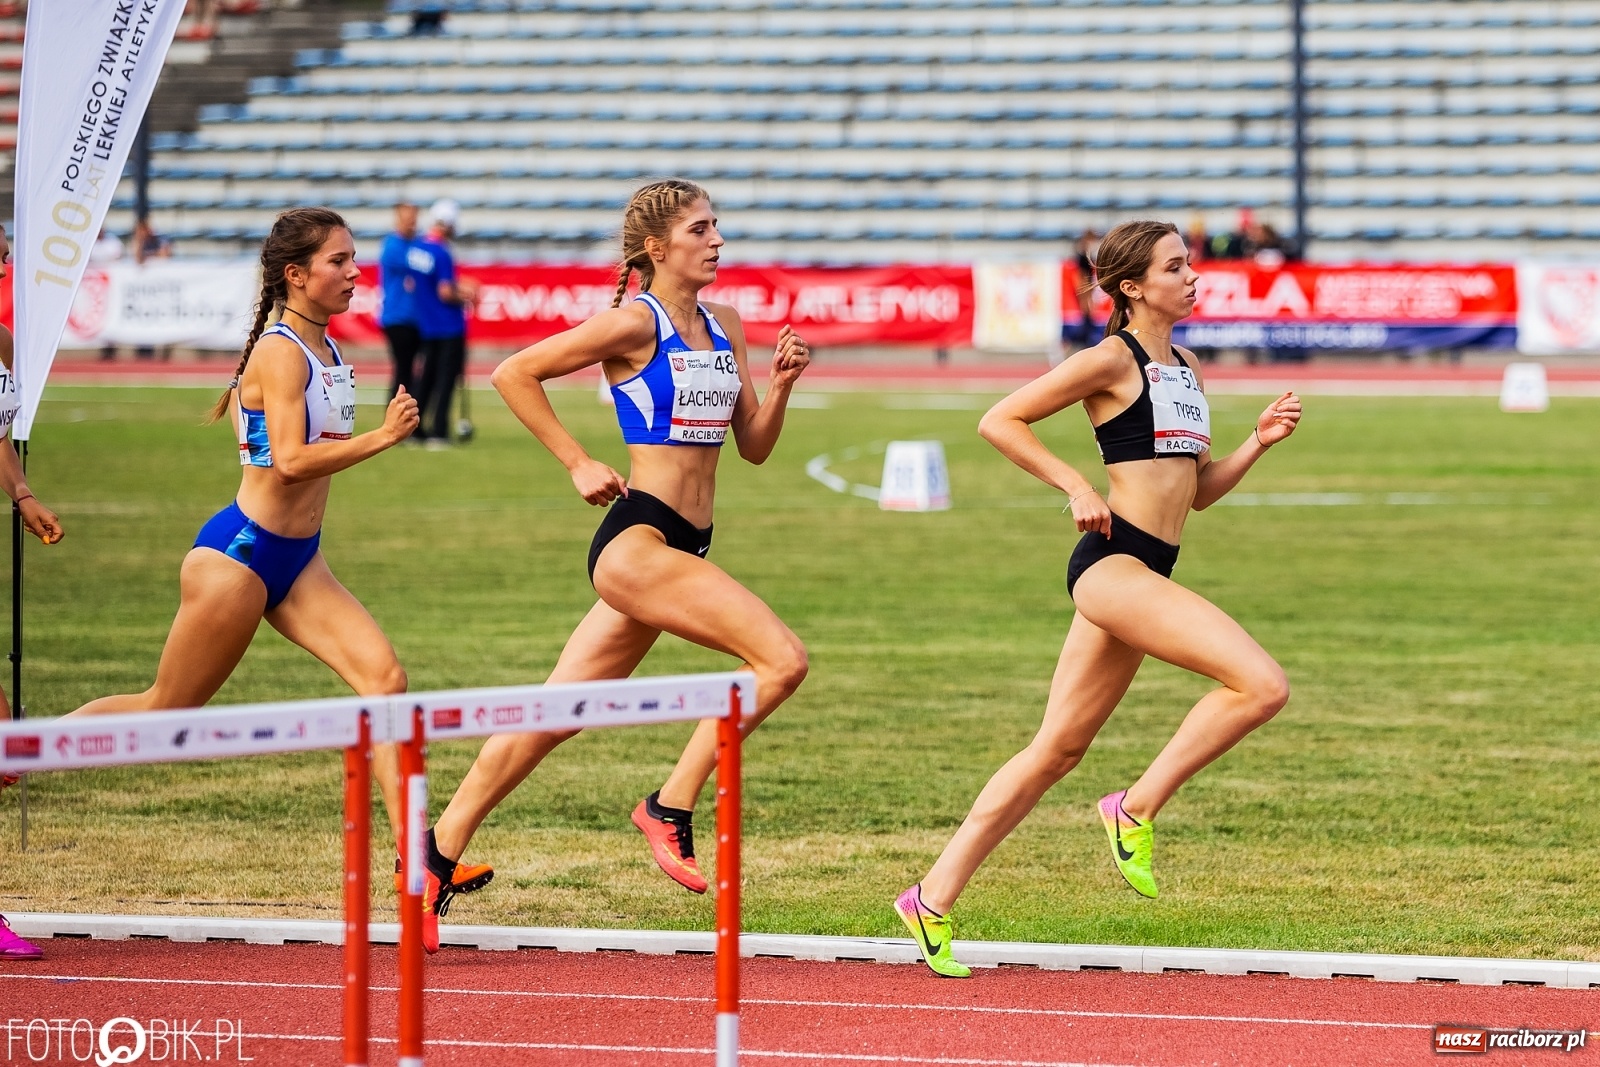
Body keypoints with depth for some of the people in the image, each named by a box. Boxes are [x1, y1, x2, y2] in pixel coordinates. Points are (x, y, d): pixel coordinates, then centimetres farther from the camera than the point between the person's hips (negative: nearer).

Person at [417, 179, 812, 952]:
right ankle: (671, 807, -11)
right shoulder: (634, 323, -8)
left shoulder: (725, 327, 14)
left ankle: (440, 858, 15)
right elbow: (514, 374, -6)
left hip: (681, 548, 8)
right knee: (783, 659, -20)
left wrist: (782, 382, -2)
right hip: (637, 538, -8)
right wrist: (578, 465, -8)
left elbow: (754, 447, 16)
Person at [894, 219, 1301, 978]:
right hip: (1113, 563, -9)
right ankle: (1137, 809, -9)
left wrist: (1260, 441, 9)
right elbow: (999, 421, -7)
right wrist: (1076, 488, -12)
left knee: (1057, 751, 9)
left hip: (1146, 573, 9)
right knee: (1261, 684, -21)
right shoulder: (1113, 360, -6)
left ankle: (933, 900, 14)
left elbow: (1197, 491, 23)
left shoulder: (1186, 369, 18)